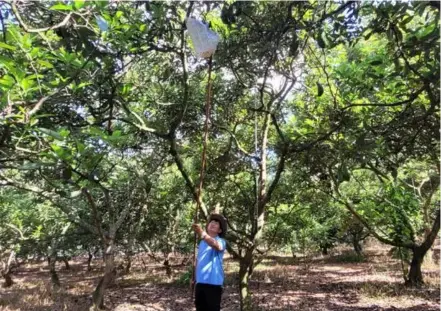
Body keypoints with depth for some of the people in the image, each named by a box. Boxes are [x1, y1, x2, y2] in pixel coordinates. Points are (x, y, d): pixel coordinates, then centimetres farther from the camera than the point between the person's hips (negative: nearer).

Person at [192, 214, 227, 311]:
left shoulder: (220, 241, -9)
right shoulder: (202, 242, 12)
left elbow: (216, 245, -34)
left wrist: (202, 234, -51)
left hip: (213, 282, -6)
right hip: (200, 282, 6)